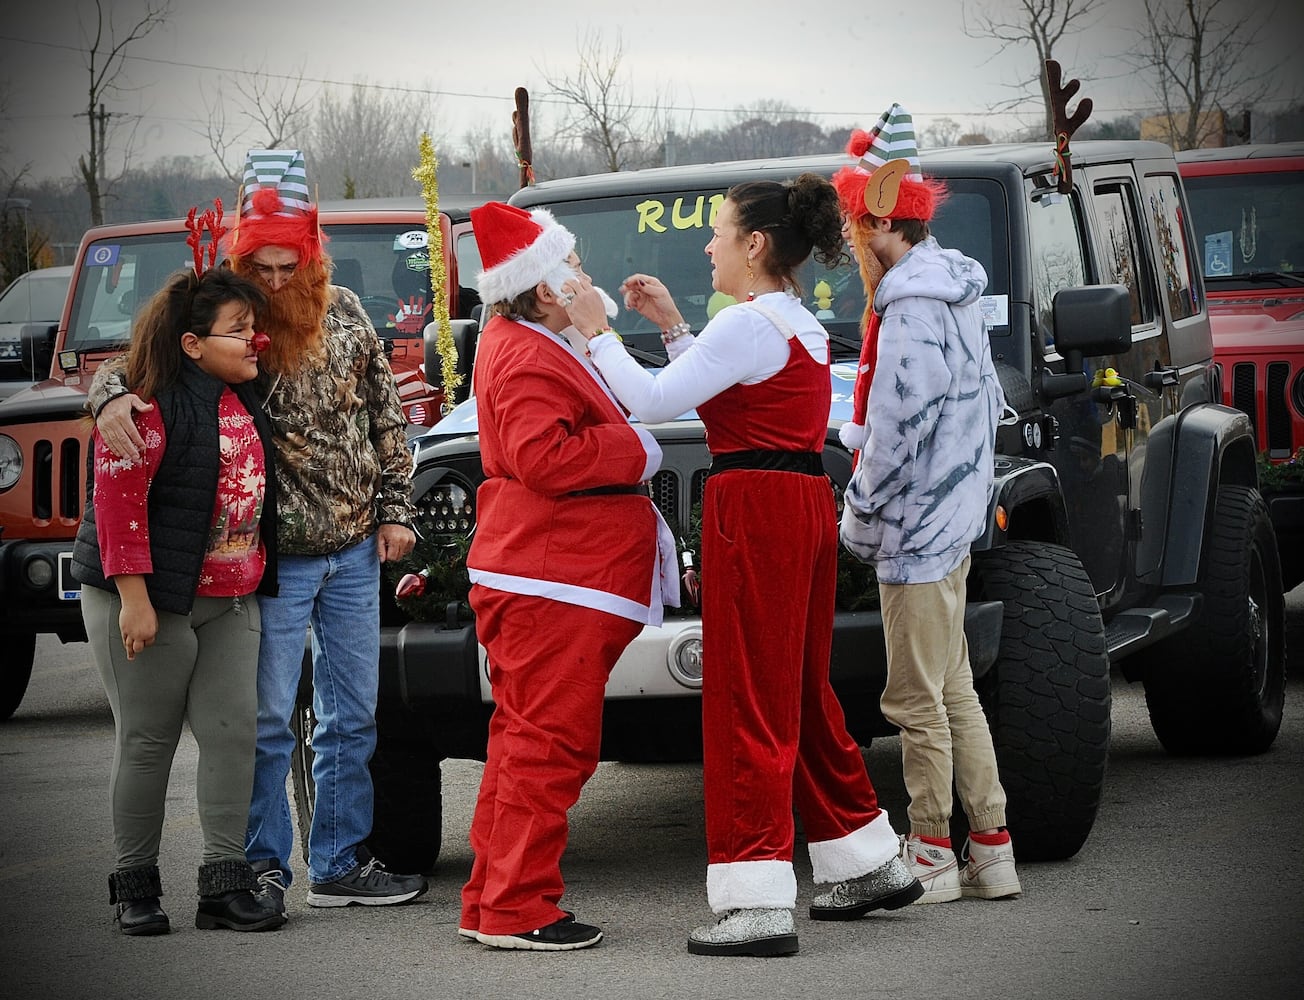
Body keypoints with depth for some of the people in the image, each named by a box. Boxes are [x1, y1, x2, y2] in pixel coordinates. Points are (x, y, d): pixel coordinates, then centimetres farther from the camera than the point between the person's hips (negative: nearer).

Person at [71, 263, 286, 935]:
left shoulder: (245, 399, 10)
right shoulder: (152, 403, -15)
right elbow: (118, 501, -19)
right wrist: (134, 598, -22)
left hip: (230, 601, 7)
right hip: (152, 601, -7)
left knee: (233, 733, 0)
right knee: (147, 742, 0)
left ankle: (225, 883, 3)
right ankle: (134, 886, 10)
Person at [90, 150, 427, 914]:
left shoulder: (345, 313, 2)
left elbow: (386, 416, 9)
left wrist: (395, 509, 6)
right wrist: (111, 398, -34)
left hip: (356, 551, 4)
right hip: (273, 557, -4)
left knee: (353, 716, 10)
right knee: (267, 720, 0)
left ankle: (342, 864, 20)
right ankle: (262, 868, 12)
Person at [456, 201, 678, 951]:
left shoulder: (532, 346, 20)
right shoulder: (526, 361, -15)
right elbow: (542, 458, -25)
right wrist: (639, 453, -16)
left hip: (559, 582, 11)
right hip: (553, 584, -11)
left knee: (527, 741, 14)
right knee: (551, 744, -9)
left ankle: (491, 902, 19)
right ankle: (516, 910, -6)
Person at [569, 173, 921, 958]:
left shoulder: (749, 324, -13)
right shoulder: (802, 326, 17)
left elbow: (653, 402, -16)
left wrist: (597, 332, -5)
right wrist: (671, 326, 24)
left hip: (755, 510, -10)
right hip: (808, 506, 10)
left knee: (748, 706, -8)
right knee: (803, 696, 19)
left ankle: (758, 903, -9)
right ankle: (873, 864, 27)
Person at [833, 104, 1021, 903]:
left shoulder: (914, 310, -19)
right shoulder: (954, 294, 12)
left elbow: (894, 435, -21)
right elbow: (988, 404, 19)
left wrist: (858, 522, -10)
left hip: (917, 529, -10)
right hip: (954, 520, 10)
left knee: (917, 702, -2)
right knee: (954, 690, 14)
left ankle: (930, 857, 5)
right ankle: (991, 851, 18)